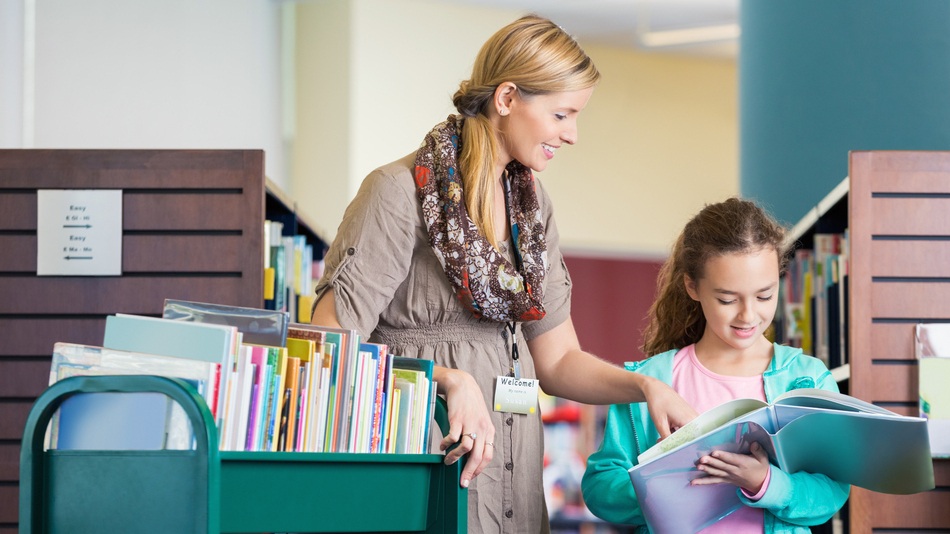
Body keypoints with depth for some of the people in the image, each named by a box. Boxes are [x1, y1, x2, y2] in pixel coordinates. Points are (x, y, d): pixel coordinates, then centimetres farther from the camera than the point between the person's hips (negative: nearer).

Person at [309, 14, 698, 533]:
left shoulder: (531, 204, 12)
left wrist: (643, 386, -3)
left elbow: (555, 359, 13)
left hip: (513, 461, 7)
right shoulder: (400, 190, -11)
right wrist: (449, 381, -26)